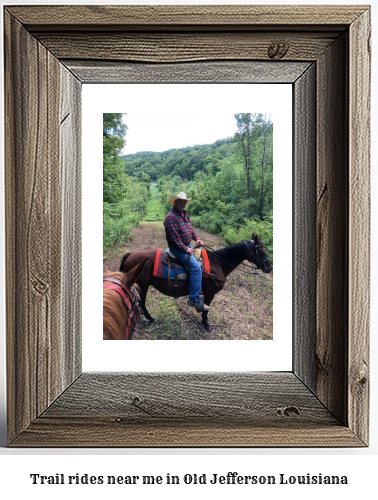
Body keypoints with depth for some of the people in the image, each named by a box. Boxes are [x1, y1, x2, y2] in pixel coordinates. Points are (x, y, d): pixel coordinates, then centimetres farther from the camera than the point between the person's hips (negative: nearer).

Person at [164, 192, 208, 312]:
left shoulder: (184, 214, 13)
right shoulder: (171, 217, -17)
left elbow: (190, 228, 20)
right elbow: (174, 237, -21)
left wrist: (196, 238, 2)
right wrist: (185, 249, -20)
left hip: (187, 245, 10)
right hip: (177, 248, -10)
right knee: (196, 267, -23)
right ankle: (194, 299, -21)